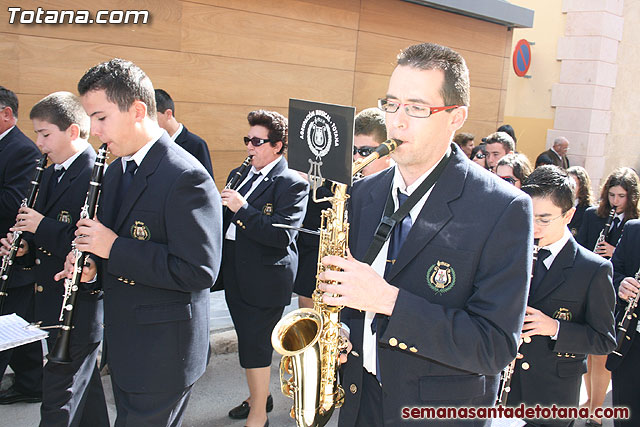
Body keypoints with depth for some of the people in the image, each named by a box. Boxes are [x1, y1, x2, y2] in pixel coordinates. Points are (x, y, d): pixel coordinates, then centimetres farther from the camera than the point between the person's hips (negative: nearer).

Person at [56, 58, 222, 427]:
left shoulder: (186, 177, -22)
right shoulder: (117, 171, 8)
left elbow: (200, 271, -27)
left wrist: (114, 248, -24)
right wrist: (93, 266, -3)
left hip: (163, 354, -9)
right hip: (125, 347, 9)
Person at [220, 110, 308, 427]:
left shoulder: (292, 183, -13)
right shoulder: (239, 175, 11)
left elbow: (283, 235, -24)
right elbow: (226, 222, 18)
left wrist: (242, 209, -25)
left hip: (264, 280, -7)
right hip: (235, 277, 8)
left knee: (255, 347, 1)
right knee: (249, 342, 20)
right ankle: (259, 396, 41)